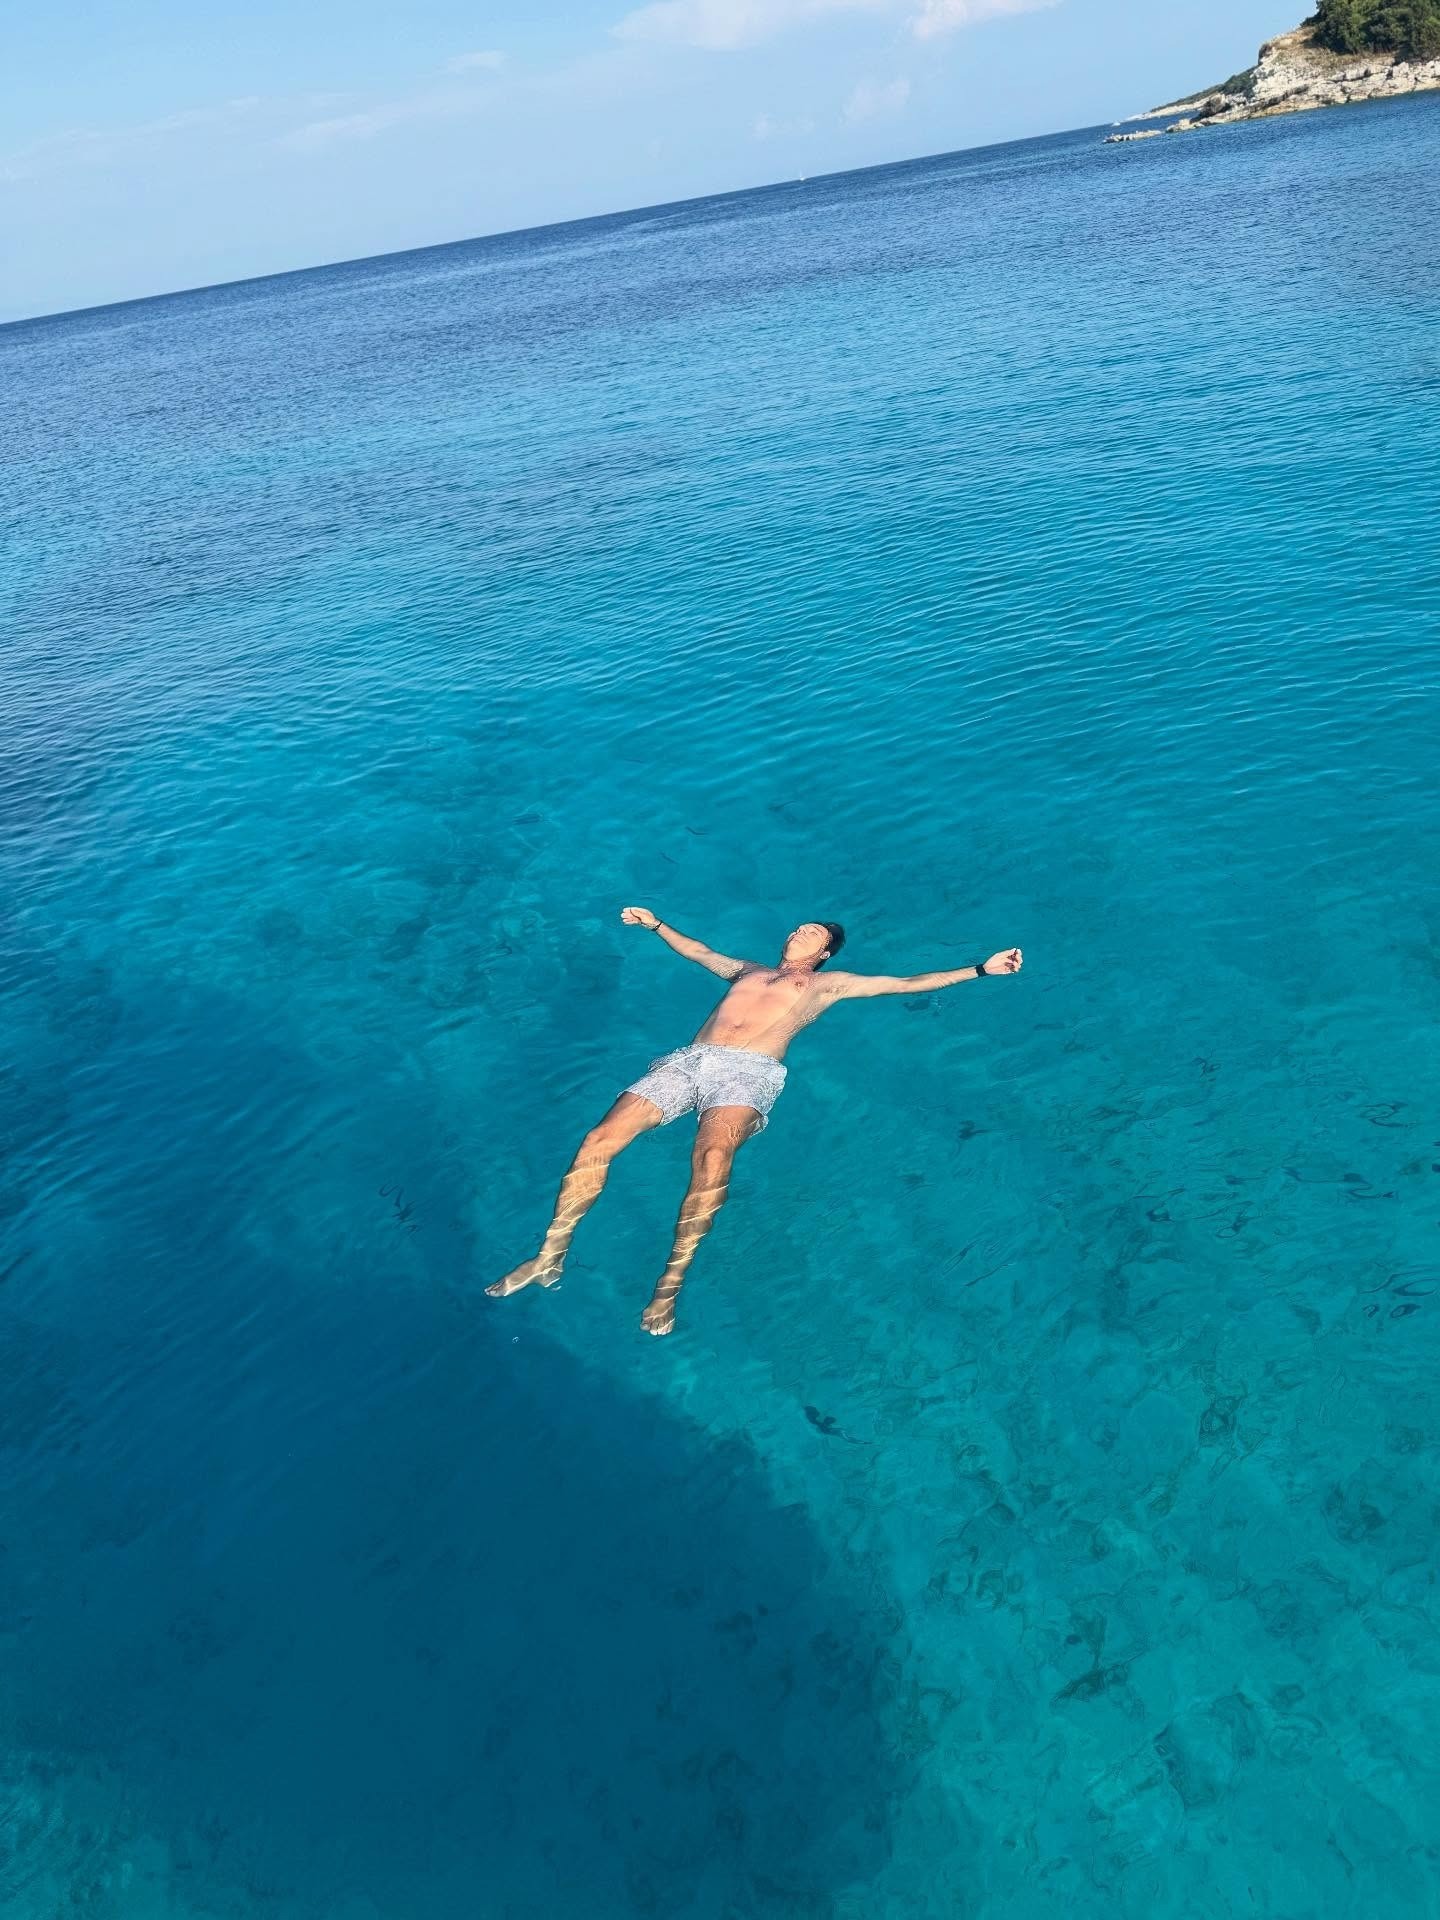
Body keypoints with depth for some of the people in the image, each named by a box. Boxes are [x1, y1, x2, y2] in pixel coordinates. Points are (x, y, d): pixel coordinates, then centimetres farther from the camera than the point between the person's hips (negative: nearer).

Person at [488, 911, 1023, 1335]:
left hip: (748, 1072, -4)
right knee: (598, 1140, -17)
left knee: (712, 1157, -37)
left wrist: (981, 968, 17)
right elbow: (699, 952, 54)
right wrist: (657, 925, 61)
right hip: (687, 1061, 4)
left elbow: (907, 983, 21)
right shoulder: (750, 970, 37)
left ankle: (671, 1280, -27)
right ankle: (551, 1256, -9)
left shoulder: (828, 984, 24)